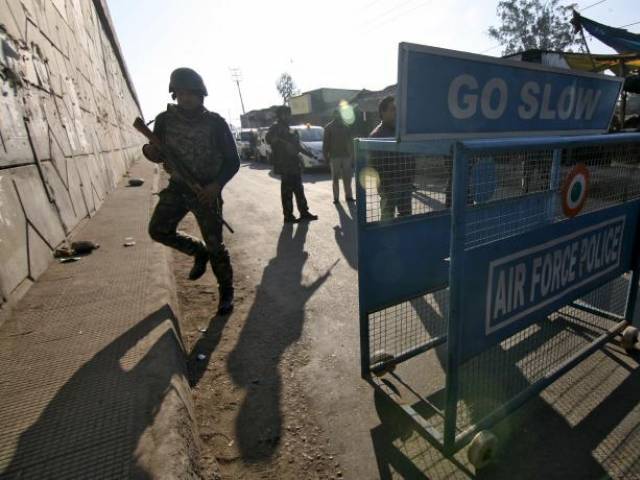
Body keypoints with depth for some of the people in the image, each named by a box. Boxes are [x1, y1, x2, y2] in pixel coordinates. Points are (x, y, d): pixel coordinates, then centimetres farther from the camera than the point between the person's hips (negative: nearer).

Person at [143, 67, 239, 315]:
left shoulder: (215, 123, -10)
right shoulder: (165, 119, -1)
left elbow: (232, 160, -8)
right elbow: (158, 154, 7)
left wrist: (217, 184, -25)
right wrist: (149, 151, -19)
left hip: (206, 191, -4)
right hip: (177, 187, 4)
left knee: (214, 244, -2)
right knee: (158, 230, -4)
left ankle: (226, 291, 19)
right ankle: (199, 252, 22)